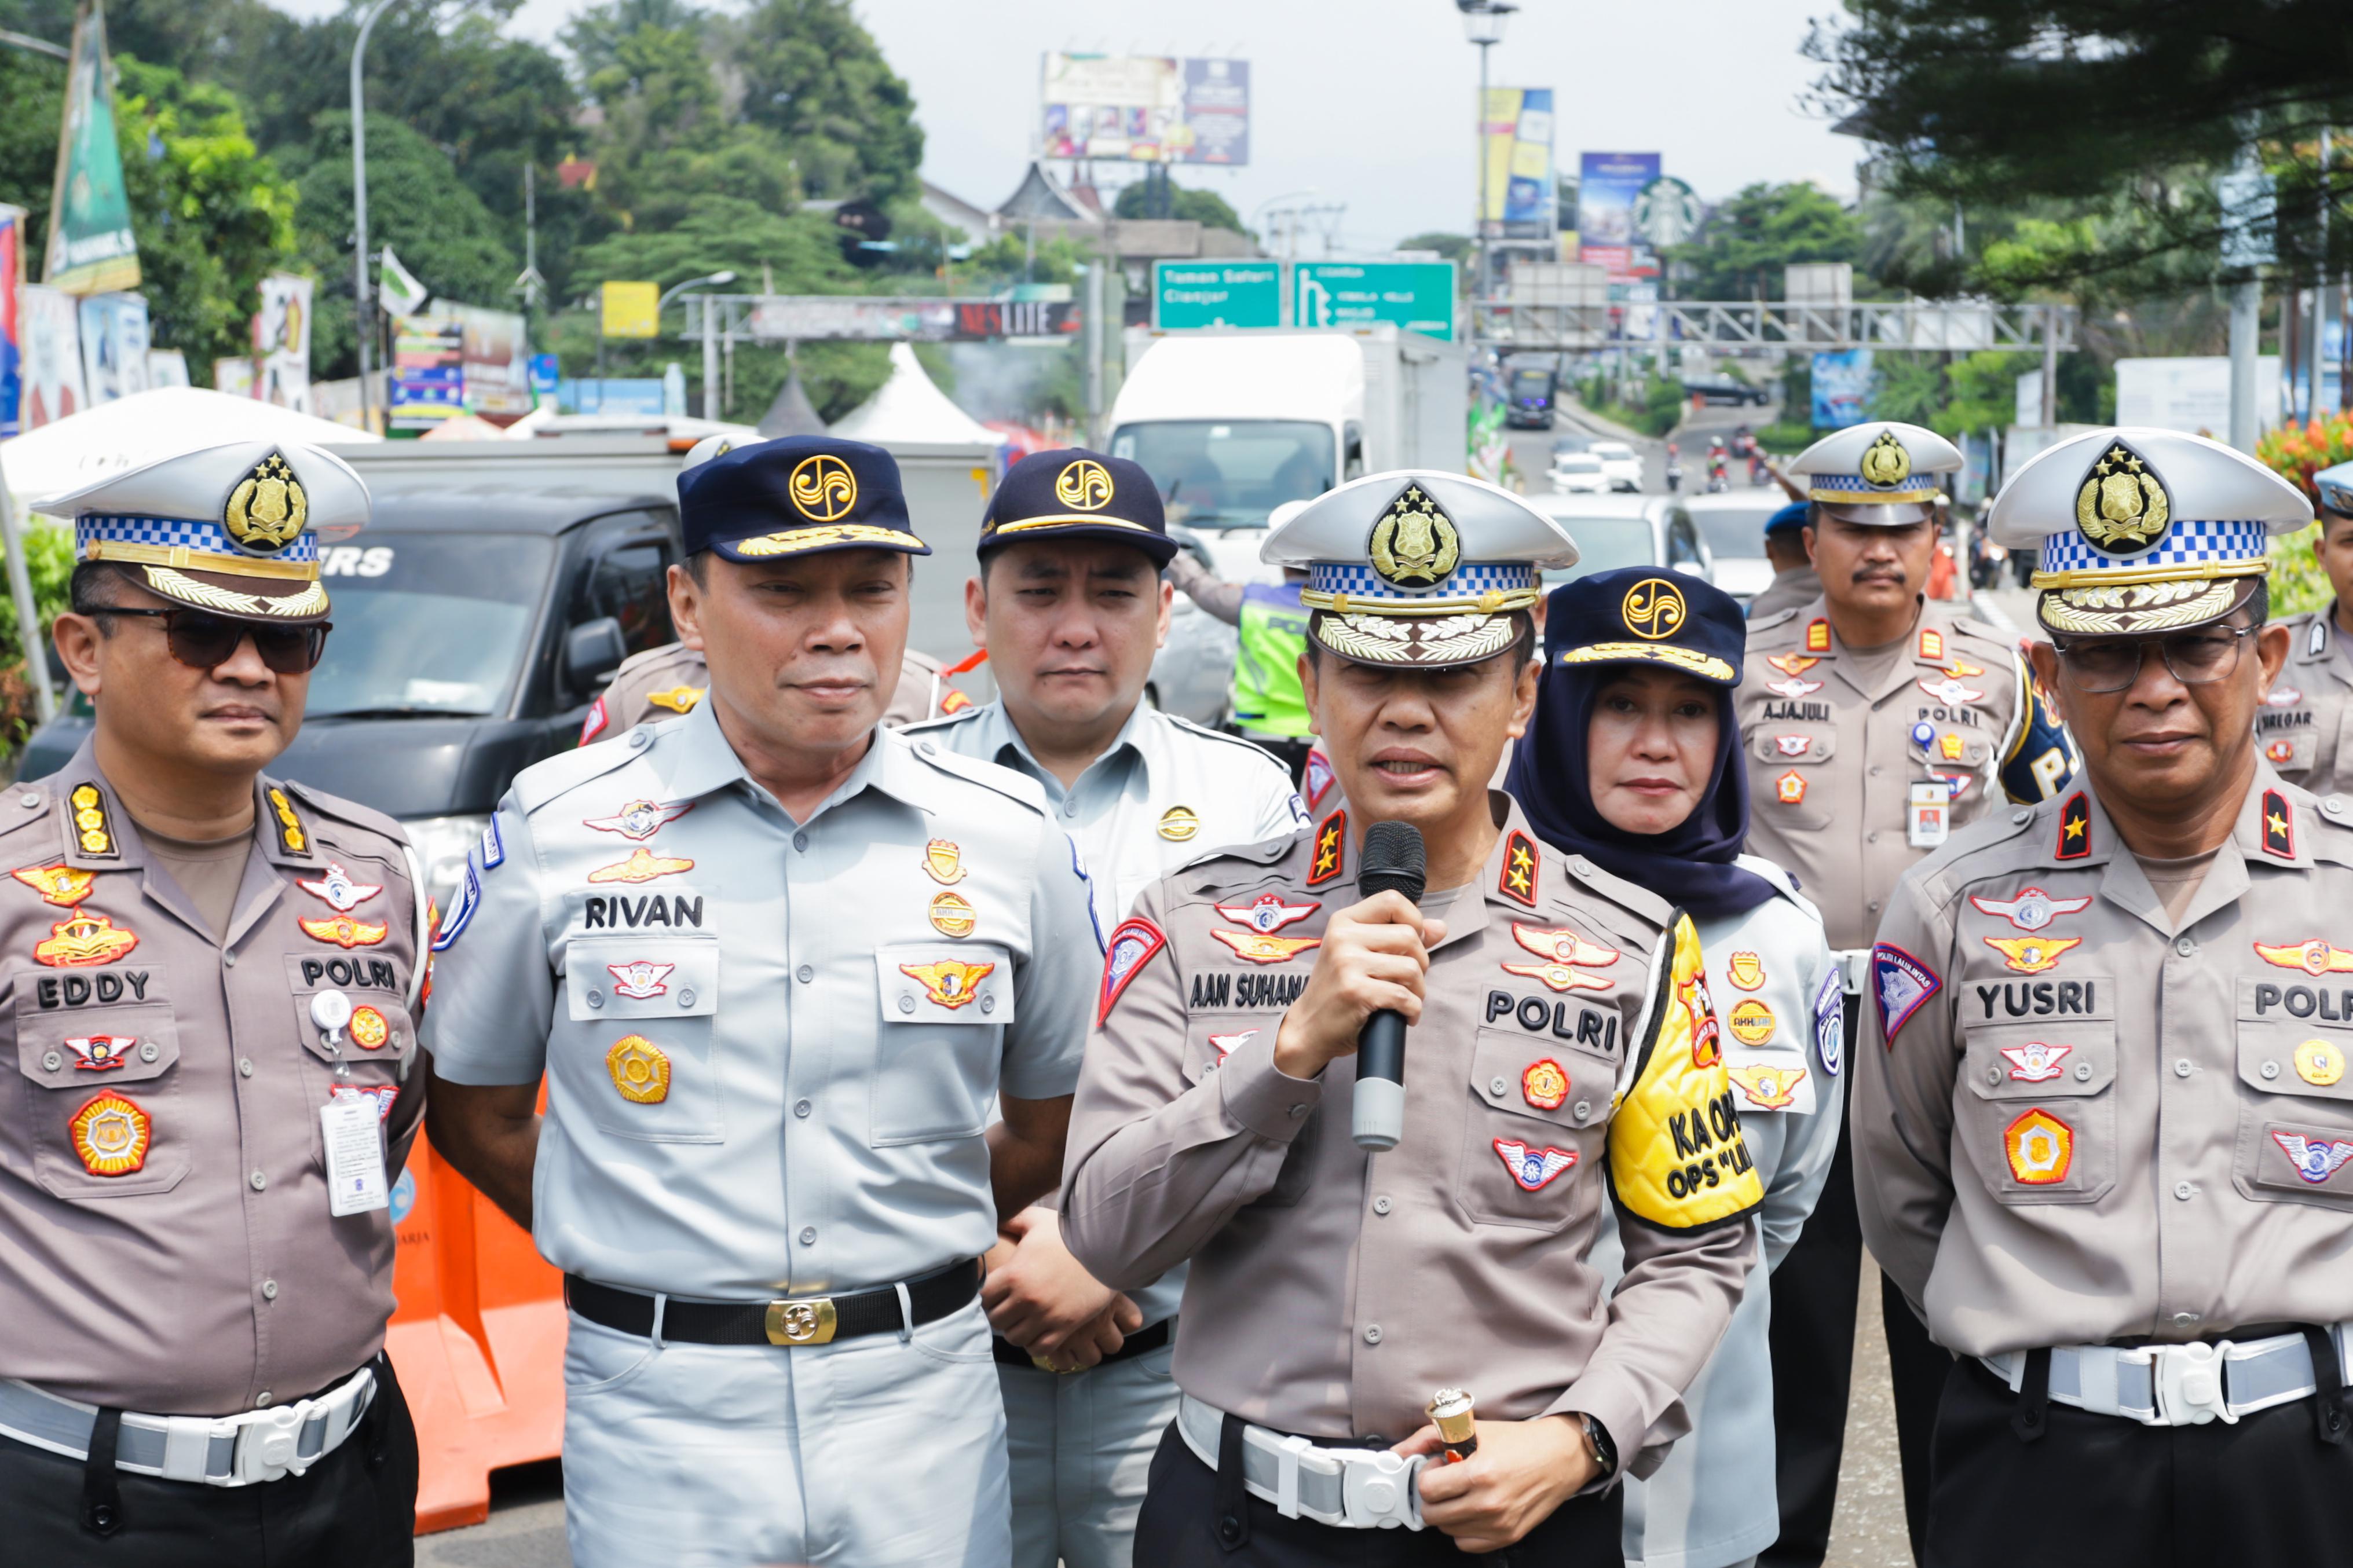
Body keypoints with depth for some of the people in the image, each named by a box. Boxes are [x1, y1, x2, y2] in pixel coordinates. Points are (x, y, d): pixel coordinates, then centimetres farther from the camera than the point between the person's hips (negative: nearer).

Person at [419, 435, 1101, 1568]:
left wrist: (900, 1250, 7)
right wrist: (652, 1262, 3)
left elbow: (1050, 1127, 13)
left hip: (925, 1396, 1)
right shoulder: (559, 827, -2)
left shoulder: (1009, 836, 2)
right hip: (658, 1412, -1)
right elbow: (474, 1111, 6)